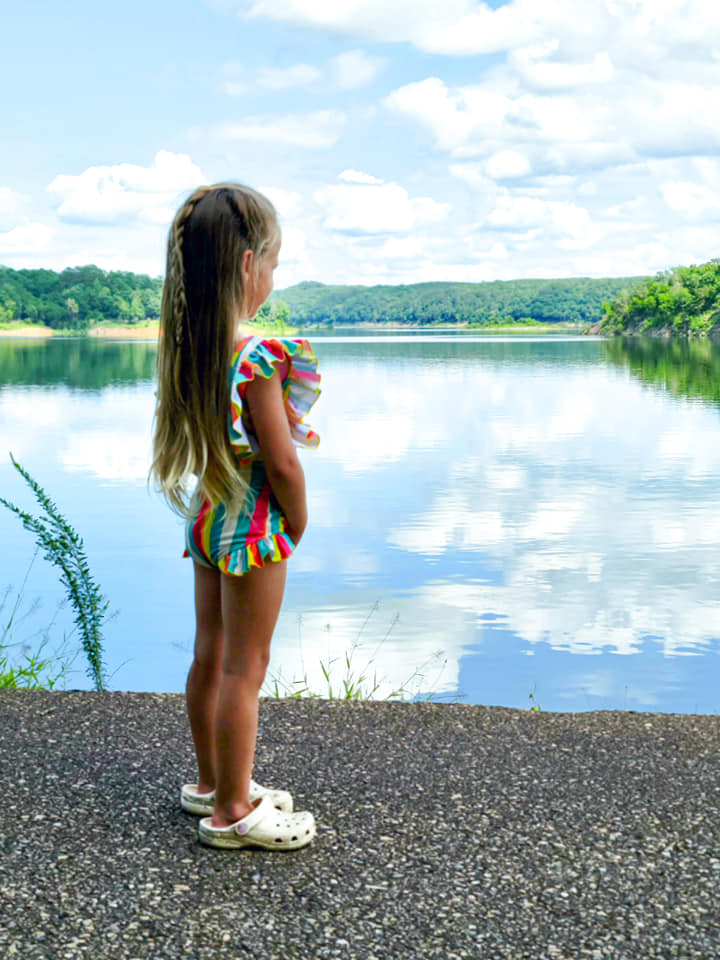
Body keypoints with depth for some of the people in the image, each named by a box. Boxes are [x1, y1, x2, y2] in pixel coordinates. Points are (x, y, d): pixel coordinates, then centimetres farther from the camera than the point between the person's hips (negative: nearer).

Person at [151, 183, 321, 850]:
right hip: (253, 526, -8)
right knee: (245, 668, 3)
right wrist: (297, 527, -4)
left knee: (210, 656, 19)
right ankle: (232, 811, 15)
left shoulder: (186, 345, 1)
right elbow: (281, 463, -20)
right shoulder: (258, 358, -24)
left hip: (207, 515, 8)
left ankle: (212, 782, 34)